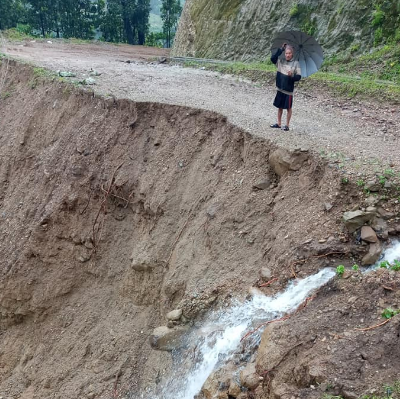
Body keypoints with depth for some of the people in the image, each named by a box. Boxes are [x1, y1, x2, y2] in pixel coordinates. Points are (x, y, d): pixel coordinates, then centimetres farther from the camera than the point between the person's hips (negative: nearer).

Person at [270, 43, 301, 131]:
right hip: (280, 89, 4)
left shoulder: (296, 63, -5)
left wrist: (292, 76, -25)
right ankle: (279, 123, 26)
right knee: (279, 107, 14)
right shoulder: (281, 62, 5)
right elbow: (273, 58, -9)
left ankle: (287, 125, 15)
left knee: (288, 108, 6)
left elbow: (299, 76, -6)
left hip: (288, 90, -4)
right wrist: (280, 50, -10)